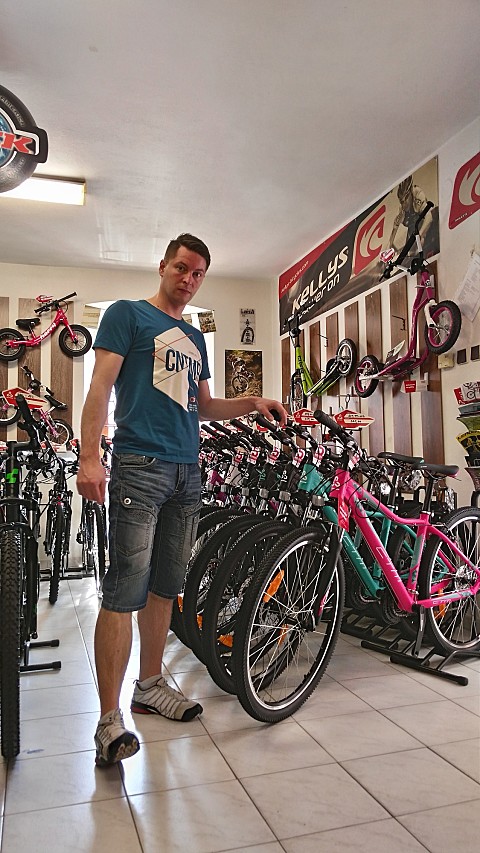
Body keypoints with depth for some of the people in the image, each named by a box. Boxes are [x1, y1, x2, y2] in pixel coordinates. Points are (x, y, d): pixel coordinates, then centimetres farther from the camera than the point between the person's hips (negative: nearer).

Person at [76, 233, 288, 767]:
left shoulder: (194, 338, 24)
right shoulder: (127, 314, 5)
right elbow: (101, 385, -5)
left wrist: (251, 403, 9)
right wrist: (88, 456, -17)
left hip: (187, 472, 7)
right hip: (139, 466, -7)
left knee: (165, 587, 12)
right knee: (125, 591, -10)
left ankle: (150, 686, 25)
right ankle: (109, 719, -2)